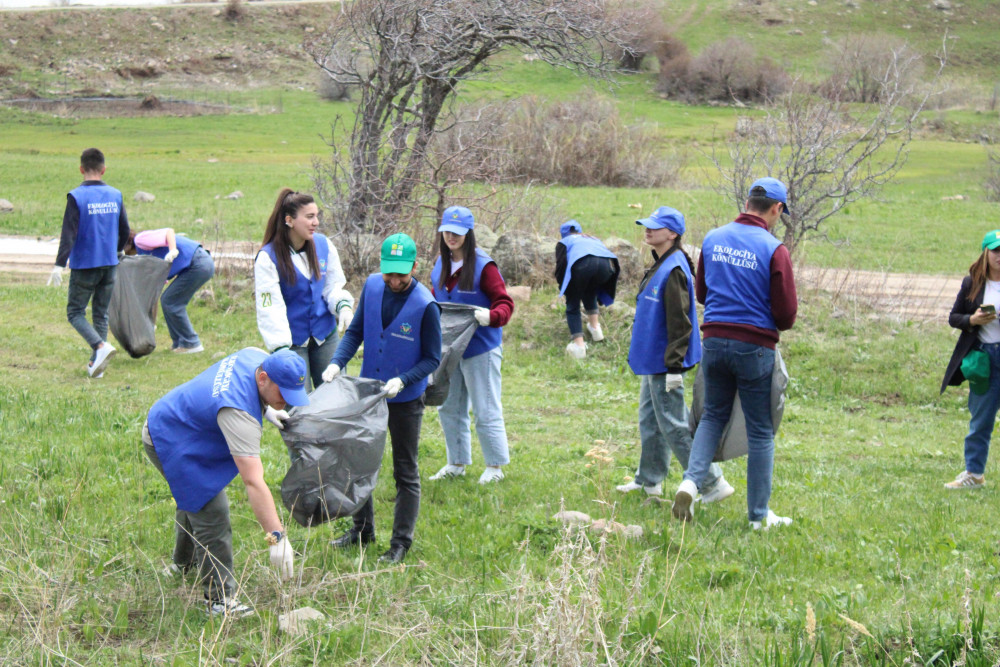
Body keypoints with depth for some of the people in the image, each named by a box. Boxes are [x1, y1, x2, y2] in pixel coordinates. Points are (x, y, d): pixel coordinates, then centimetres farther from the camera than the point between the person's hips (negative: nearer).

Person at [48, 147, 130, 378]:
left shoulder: (76, 197, -12)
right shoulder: (115, 196, 3)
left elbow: (69, 233, -18)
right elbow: (125, 232, 12)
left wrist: (59, 265, -19)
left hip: (84, 265, -5)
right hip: (109, 264, 5)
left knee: (75, 312, 5)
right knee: (101, 314, 13)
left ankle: (101, 346, -18)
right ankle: (96, 363, 12)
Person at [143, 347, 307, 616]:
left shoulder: (259, 357, -15)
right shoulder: (238, 413, -40)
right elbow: (253, 481, -45)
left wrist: (266, 409, -1)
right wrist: (277, 537, -47)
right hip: (169, 442, -10)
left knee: (194, 498, 29)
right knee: (212, 514, -14)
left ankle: (184, 563, 53)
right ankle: (220, 599, -5)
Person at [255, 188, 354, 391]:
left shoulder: (323, 245, -1)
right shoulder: (268, 257, -15)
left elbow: (334, 285, 8)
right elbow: (270, 308, -19)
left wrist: (343, 306, -16)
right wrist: (281, 349, -28)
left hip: (325, 336, 4)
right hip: (292, 342, -4)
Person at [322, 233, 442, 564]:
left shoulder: (425, 306, -22)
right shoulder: (372, 286, -7)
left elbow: (432, 359, -13)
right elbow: (355, 331, 4)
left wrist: (402, 380, -27)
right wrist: (337, 363, -12)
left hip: (405, 400, -5)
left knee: (405, 472, 6)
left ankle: (401, 543, 17)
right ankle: (362, 529, 33)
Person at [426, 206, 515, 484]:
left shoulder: (483, 266, -14)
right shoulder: (441, 264, 7)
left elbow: (505, 304, -15)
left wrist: (491, 316, -34)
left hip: (480, 347, -7)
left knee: (485, 410, 1)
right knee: (449, 407, 15)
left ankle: (495, 466, 14)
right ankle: (457, 463, 29)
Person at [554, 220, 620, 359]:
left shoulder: (564, 242, 29)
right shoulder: (592, 239, 41)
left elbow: (561, 264, 14)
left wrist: (563, 289, 27)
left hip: (583, 264, -4)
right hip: (606, 265, 4)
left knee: (573, 305, 13)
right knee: (589, 292, 36)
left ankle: (578, 344, -2)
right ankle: (595, 327, 34)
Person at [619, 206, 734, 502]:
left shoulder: (673, 270, -20)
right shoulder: (660, 266, 12)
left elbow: (680, 323, -23)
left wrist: (674, 366, -24)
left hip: (664, 365, -10)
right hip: (652, 361, 10)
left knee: (674, 427, -6)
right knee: (650, 422, 19)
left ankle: (713, 483, -2)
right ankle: (649, 480, 31)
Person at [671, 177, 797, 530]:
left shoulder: (713, 239, 4)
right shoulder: (773, 249, -12)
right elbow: (786, 312, -10)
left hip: (714, 340, 4)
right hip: (755, 346, -4)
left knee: (713, 415, 20)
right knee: (760, 431, 7)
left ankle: (691, 481, -2)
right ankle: (759, 515, 13)